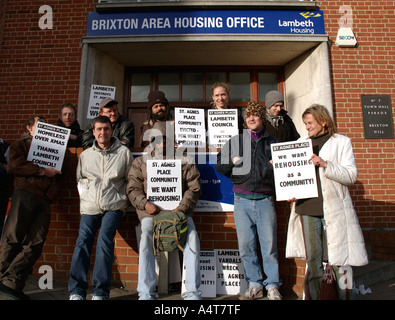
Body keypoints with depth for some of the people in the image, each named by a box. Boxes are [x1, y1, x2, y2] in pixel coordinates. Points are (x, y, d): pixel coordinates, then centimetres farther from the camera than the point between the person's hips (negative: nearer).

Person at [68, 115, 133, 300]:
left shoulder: (124, 152, 7)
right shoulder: (85, 155, 15)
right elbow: (80, 178, 24)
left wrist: (122, 198, 1)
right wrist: (85, 194, 8)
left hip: (113, 205, -3)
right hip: (90, 206, 3)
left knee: (105, 240, -19)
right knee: (82, 241, -11)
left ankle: (100, 292, -12)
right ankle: (76, 290, -3)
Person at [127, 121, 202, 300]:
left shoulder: (184, 161, 15)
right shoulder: (141, 162, 17)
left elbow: (194, 188, 8)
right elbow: (133, 188, 10)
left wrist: (181, 208, -8)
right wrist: (145, 204, -9)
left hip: (179, 210, 0)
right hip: (151, 211, 0)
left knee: (192, 236, -25)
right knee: (146, 237, -29)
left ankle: (192, 292, -15)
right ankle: (146, 293, -21)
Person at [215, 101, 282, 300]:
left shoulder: (273, 142, 11)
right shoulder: (235, 142, 10)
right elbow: (219, 165, 12)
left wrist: (274, 167, -2)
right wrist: (235, 164, -3)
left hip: (265, 200, 0)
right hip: (242, 200, 1)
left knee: (269, 244, 2)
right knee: (246, 244, 4)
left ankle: (272, 287, 18)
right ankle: (254, 285, 19)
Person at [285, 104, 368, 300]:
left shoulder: (342, 142, 6)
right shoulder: (301, 143, 15)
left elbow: (351, 176, -3)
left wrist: (325, 164, -16)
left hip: (334, 209, -2)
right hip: (307, 208, 2)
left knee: (337, 261, 3)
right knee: (312, 260, 5)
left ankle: (343, 295, 21)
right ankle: (311, 296, 19)